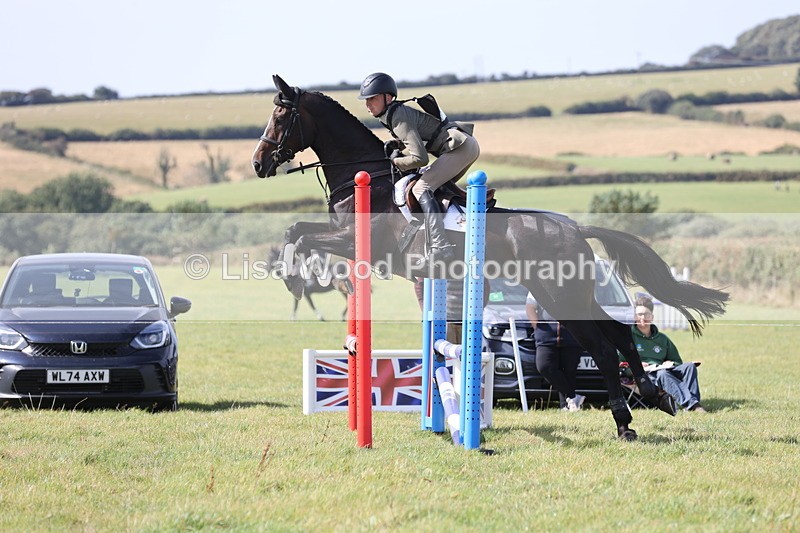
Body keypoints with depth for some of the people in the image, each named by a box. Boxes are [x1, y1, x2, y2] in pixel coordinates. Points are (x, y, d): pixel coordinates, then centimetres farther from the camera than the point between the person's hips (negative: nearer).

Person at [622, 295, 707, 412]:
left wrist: (670, 364, 7)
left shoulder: (662, 339, 27)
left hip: (664, 371, 5)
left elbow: (678, 362, 31)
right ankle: (691, 404, -55)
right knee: (663, 374, -38)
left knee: (689, 366, -21)